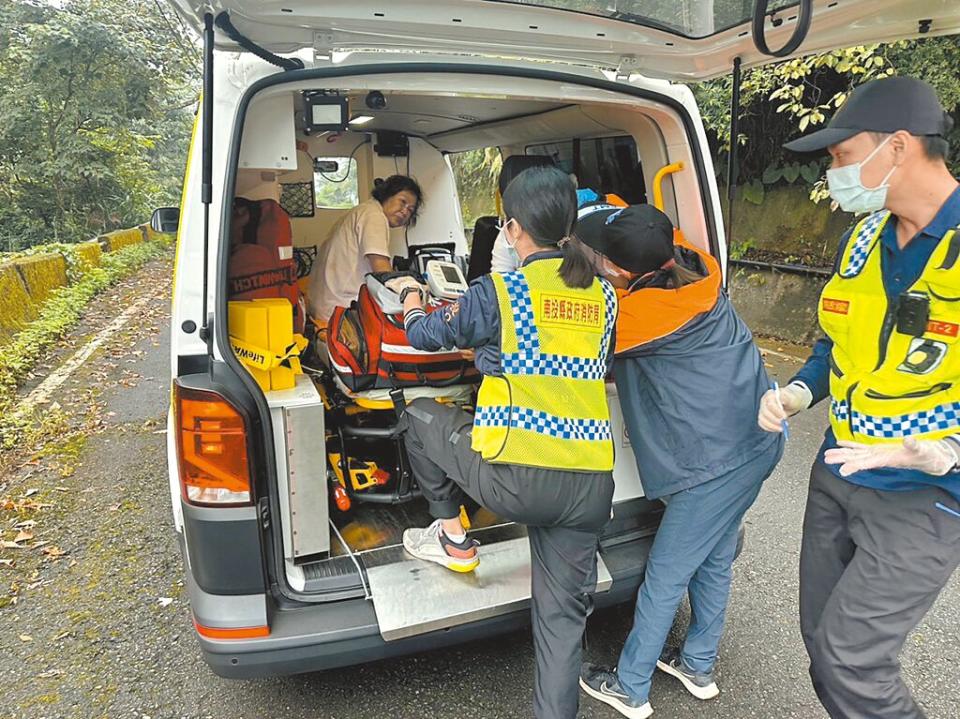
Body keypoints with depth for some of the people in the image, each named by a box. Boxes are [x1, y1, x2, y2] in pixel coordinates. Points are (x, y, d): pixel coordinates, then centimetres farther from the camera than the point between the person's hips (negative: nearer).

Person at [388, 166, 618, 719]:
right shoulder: (603, 296, 9)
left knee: (419, 415, 22)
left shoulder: (497, 292, -5)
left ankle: (453, 539, 31)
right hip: (589, 486, 5)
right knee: (563, 615, 18)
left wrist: (411, 298, 35)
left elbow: (427, 335, 12)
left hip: (515, 479, -4)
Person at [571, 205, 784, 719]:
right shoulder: (693, 267, -3)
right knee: (714, 561, 22)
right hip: (754, 442, 9)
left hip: (715, 461, -9)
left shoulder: (642, 311, -26)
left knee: (665, 578, 7)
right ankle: (698, 666, 42)